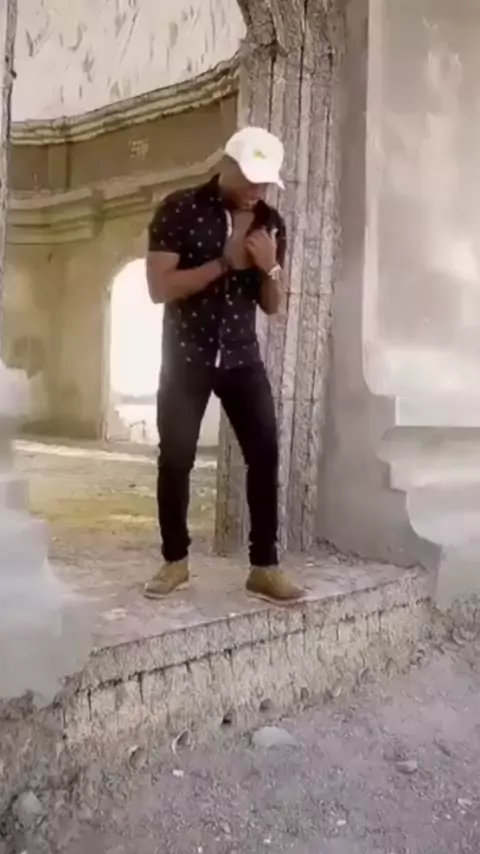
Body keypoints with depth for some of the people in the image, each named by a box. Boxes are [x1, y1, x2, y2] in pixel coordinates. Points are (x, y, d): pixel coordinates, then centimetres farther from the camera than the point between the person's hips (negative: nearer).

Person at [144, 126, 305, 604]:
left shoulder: (269, 222, 6)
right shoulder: (179, 210, -6)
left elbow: (272, 306, 8)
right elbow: (159, 288, -14)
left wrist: (271, 267, -13)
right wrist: (224, 263, -19)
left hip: (242, 358, 3)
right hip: (186, 358, -3)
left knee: (265, 454, -4)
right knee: (175, 459, -1)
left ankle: (264, 567, 5)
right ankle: (175, 561, 16)